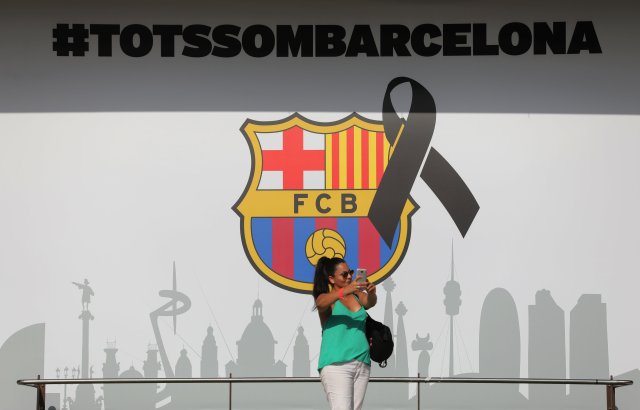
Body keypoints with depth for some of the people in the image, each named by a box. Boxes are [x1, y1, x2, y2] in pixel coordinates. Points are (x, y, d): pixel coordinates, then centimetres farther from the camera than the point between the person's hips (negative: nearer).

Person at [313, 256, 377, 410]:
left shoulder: (357, 295, 15)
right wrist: (343, 291, -40)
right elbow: (321, 303, -21)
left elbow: (370, 303, -5)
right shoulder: (326, 298, 2)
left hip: (362, 364, 5)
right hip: (336, 364, -5)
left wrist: (371, 293, -30)